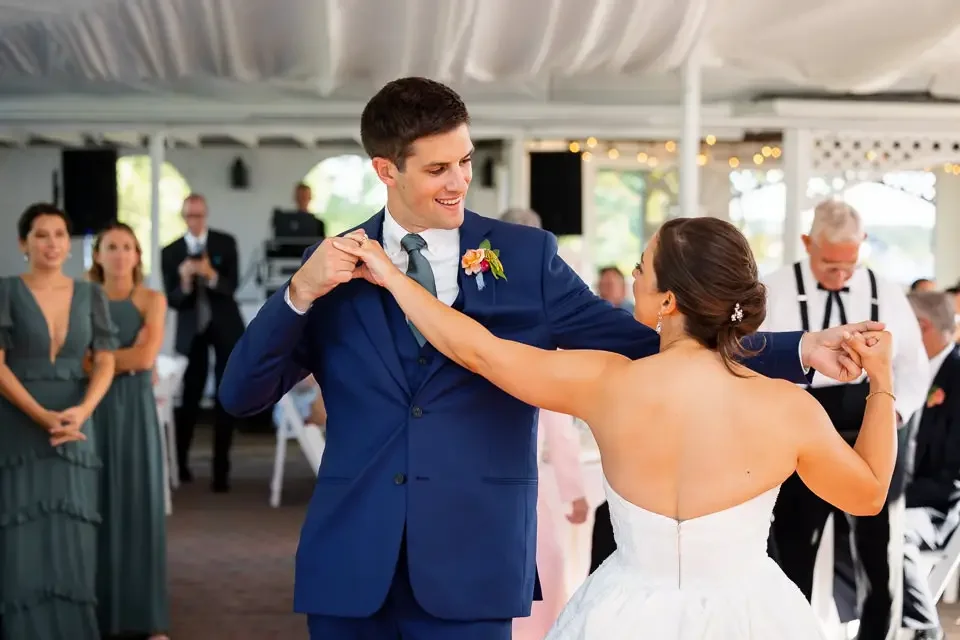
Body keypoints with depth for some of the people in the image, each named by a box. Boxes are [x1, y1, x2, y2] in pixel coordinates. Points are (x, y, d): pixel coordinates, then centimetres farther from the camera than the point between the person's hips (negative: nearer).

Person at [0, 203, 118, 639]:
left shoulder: (90, 295, 7)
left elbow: (105, 363, 4)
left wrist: (81, 411, -14)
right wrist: (43, 416, -18)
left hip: (74, 426, 3)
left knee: (71, 536, 2)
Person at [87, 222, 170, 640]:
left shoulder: (152, 300, 2)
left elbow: (146, 357, -10)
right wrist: (126, 359, -10)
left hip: (135, 410, -1)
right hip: (94, 410, 1)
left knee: (141, 504, 0)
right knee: (99, 506, 1)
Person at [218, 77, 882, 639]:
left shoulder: (525, 257, 3)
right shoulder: (334, 267, 6)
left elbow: (643, 344, 0)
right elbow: (241, 395, 4)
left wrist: (800, 350, -9)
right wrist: (298, 294, -13)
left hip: (469, 563, -1)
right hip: (350, 564, 2)